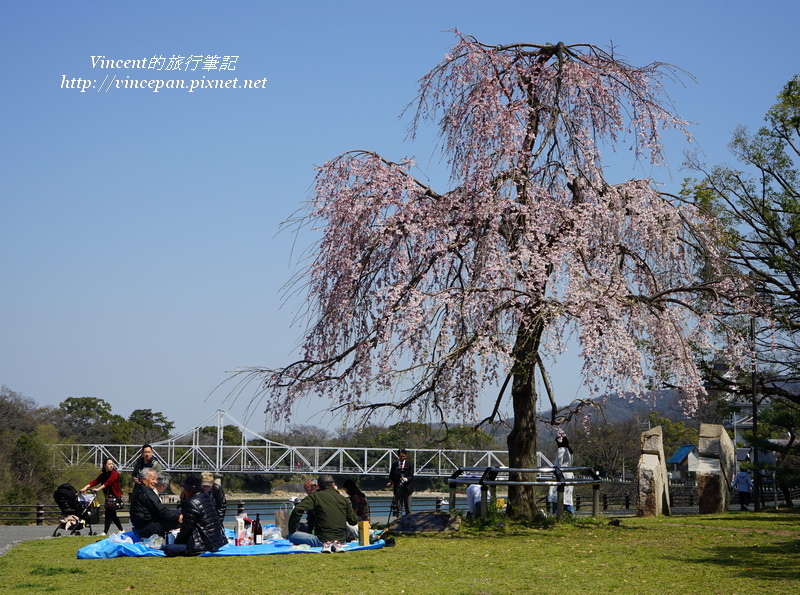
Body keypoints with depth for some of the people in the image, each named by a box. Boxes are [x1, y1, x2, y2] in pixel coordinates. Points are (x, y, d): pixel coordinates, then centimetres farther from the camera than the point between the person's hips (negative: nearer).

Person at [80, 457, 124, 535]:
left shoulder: (114, 473, -10)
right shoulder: (103, 475, 11)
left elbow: (108, 483, -24)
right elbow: (95, 481, -1)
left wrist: (98, 489, -35)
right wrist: (86, 487, -16)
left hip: (115, 496, -8)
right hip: (108, 496, 8)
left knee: (109, 513, -12)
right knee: (112, 515, 14)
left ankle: (105, 532, -13)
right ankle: (121, 530, 25)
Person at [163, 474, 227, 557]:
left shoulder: (192, 503, -16)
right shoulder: (208, 497, 10)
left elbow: (185, 529, -10)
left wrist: (176, 542, 4)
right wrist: (183, 501, 18)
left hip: (206, 546, -10)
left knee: (168, 548, -18)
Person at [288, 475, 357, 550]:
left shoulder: (315, 496, -2)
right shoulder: (343, 499, 6)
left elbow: (297, 510, -14)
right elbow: (354, 521, 8)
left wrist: (292, 529, -2)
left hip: (322, 539, -5)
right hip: (341, 539, 5)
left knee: (292, 536, 6)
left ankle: (326, 544, -10)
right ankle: (336, 543, 3)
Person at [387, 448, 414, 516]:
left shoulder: (409, 465, 4)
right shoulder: (394, 465, 9)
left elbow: (411, 476, -4)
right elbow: (391, 476, 9)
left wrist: (406, 479, -26)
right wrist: (390, 482, -11)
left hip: (407, 488, -1)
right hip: (397, 488, 1)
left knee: (408, 507, 0)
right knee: (398, 507, 2)